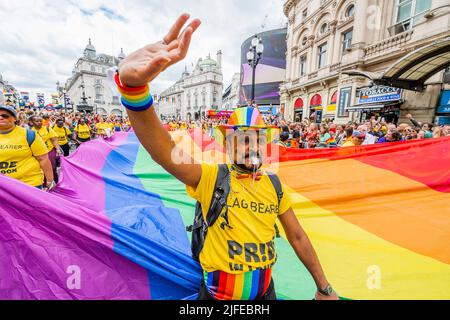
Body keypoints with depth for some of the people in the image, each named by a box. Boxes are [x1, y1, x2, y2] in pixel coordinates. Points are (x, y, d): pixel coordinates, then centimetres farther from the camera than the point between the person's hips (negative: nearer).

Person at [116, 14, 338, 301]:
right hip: (218, 293, -3)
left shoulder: (275, 186, -6)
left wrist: (324, 288, 10)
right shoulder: (211, 178, -20)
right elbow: (163, 150, -37)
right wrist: (133, 83, -52)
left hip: (265, 291, 4)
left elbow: (298, 237, 4)